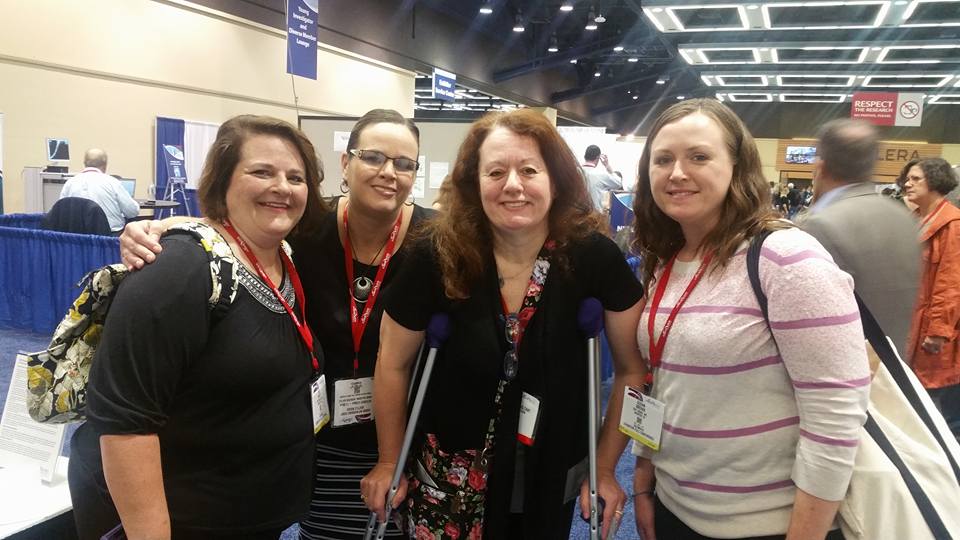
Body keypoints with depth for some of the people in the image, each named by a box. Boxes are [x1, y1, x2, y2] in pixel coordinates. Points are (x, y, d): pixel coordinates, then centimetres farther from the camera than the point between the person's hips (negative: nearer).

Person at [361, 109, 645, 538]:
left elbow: (632, 368, -5)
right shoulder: (438, 256, -17)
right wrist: (389, 462, 4)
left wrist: (604, 469, -2)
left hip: (551, 479, 1)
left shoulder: (595, 256, -17)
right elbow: (394, 365, -5)